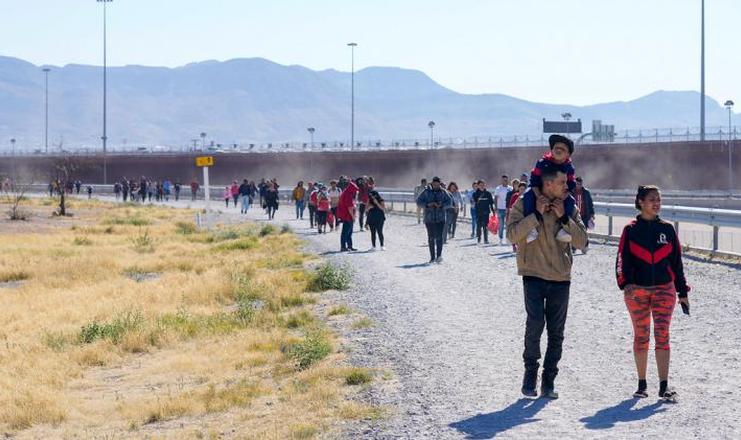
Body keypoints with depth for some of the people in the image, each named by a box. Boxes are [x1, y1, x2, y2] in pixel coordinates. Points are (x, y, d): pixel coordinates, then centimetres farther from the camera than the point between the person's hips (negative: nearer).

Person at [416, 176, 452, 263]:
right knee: (431, 238, 6)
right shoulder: (426, 192, 2)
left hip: (440, 219, -1)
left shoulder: (443, 192, 4)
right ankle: (432, 257, 15)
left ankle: (439, 256, -18)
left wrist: (441, 206, -17)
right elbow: (419, 202, 1)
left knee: (439, 237, -14)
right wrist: (428, 205, -15)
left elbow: (449, 202, 1)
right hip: (429, 219, 1)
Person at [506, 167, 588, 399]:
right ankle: (530, 371, 2)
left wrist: (563, 218, -13)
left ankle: (549, 380, 17)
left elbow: (581, 241, -2)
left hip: (560, 278, 4)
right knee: (535, 323, -18)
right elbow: (512, 234, -16)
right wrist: (537, 214, -20)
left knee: (556, 332, 6)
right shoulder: (524, 204, -4)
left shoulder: (568, 208, 5)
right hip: (534, 276, -3)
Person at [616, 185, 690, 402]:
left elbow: (676, 262, 10)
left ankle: (664, 386, -12)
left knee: (662, 335, -9)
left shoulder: (667, 229, 6)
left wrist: (682, 292, 10)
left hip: (664, 289, 0)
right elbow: (622, 260, -1)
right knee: (641, 337, 7)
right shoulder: (631, 230, 1)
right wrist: (625, 283, -18)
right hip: (637, 290, 0)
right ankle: (642, 384, 18)